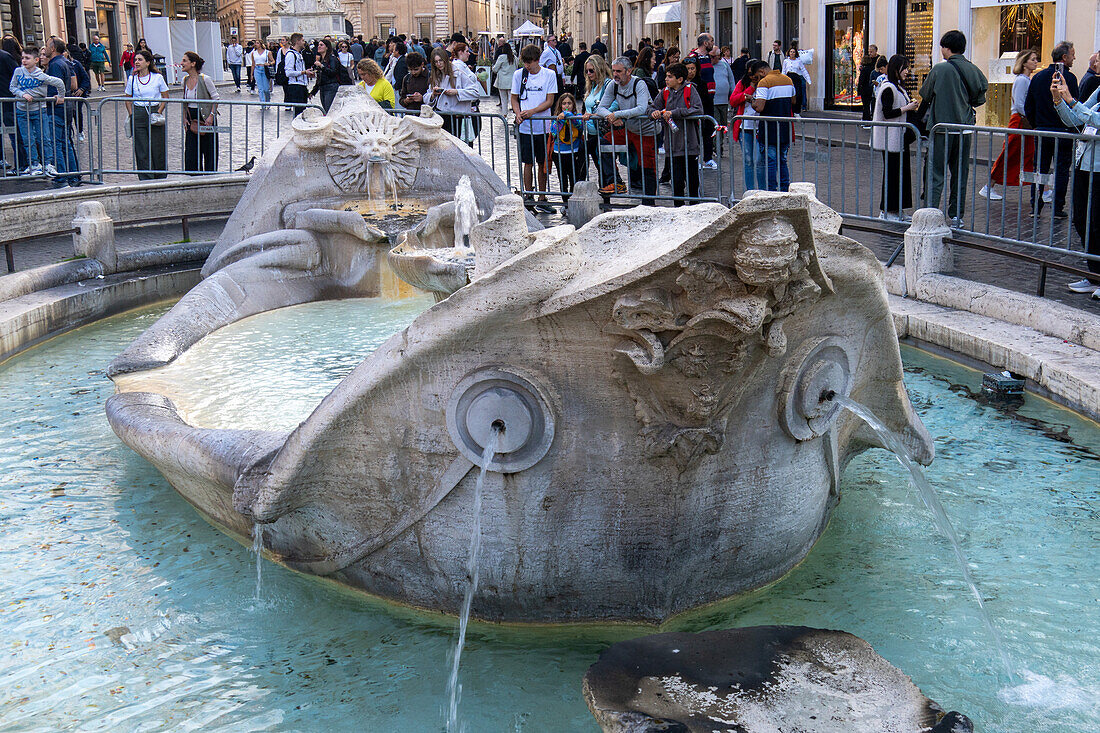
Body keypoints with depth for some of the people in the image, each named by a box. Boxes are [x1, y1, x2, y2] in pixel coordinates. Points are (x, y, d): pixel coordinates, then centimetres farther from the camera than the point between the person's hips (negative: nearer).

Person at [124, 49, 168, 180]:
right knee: (142, 151, 0)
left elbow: (165, 98, 7)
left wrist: (159, 112, -5)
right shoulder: (132, 79, 6)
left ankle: (161, 178, 14)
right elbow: (128, 100, 13)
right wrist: (132, 115, 1)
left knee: (158, 149, 0)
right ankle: (145, 180, 5)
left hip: (154, 113, -1)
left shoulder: (157, 78, 1)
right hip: (138, 115, 1)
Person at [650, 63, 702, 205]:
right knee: (677, 180, 4)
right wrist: (654, 112, -6)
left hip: (690, 144, -3)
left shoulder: (690, 89, -4)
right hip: (673, 144, 3)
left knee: (693, 180, 4)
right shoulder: (665, 92, 9)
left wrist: (674, 113, -20)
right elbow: (652, 106, 19)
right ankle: (678, 207, 15)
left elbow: (698, 110, -17)